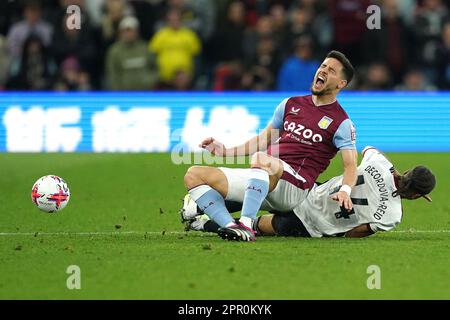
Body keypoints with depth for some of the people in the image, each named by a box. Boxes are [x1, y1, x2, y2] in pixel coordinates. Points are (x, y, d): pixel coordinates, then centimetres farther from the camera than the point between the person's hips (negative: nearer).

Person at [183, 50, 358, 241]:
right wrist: (226, 151, 20)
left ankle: (246, 226, -47)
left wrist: (345, 190, -26)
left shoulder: (341, 123, 4)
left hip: (292, 187, -7)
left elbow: (350, 165, -4)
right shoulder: (291, 104, 22)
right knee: (193, 175, -7)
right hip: (260, 180, 7)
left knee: (261, 159, -39)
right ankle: (230, 226, -28)